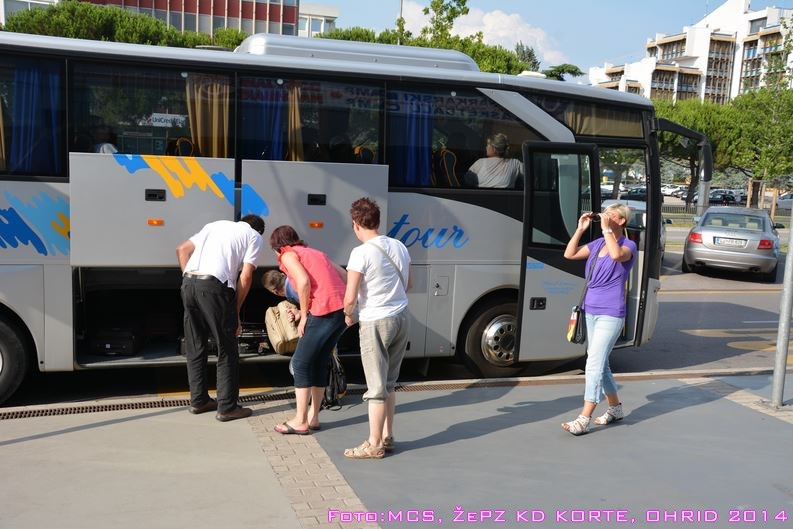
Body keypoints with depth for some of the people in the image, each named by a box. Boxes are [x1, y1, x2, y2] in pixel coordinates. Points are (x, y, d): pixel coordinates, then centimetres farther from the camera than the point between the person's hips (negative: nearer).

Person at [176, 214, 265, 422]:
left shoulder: (216, 224, 29)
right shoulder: (254, 236, 13)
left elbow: (182, 250, 21)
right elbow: (245, 276, 2)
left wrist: (189, 280, 18)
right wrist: (236, 312, 8)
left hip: (188, 282, 6)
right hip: (214, 286, -6)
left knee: (195, 347, 17)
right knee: (227, 351, 6)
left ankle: (198, 400, 28)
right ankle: (227, 407, 12)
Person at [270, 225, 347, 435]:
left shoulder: (288, 255, 4)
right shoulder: (315, 252, 27)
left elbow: (304, 281, -14)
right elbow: (344, 276, 20)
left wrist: (304, 316, -5)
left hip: (324, 311, -8)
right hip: (343, 309, 8)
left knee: (301, 363, 4)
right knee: (320, 362, 17)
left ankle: (300, 421, 6)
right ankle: (313, 417, 22)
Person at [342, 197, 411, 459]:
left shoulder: (361, 253, -15)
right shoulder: (399, 246, 6)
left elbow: (350, 298, -15)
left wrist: (348, 315, 5)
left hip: (375, 322, -7)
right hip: (401, 318, 7)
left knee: (376, 387, 2)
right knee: (390, 383, 17)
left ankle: (374, 445, 11)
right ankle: (387, 437, 26)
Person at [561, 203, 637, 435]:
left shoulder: (628, 245, -7)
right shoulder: (597, 243, 11)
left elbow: (617, 254, -30)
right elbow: (569, 254, 11)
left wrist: (607, 229, -21)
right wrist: (581, 229, 4)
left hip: (610, 314, -8)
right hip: (591, 310, 8)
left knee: (594, 364, -11)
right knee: (599, 363, 15)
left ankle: (583, 420, -9)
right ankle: (615, 408, 32)